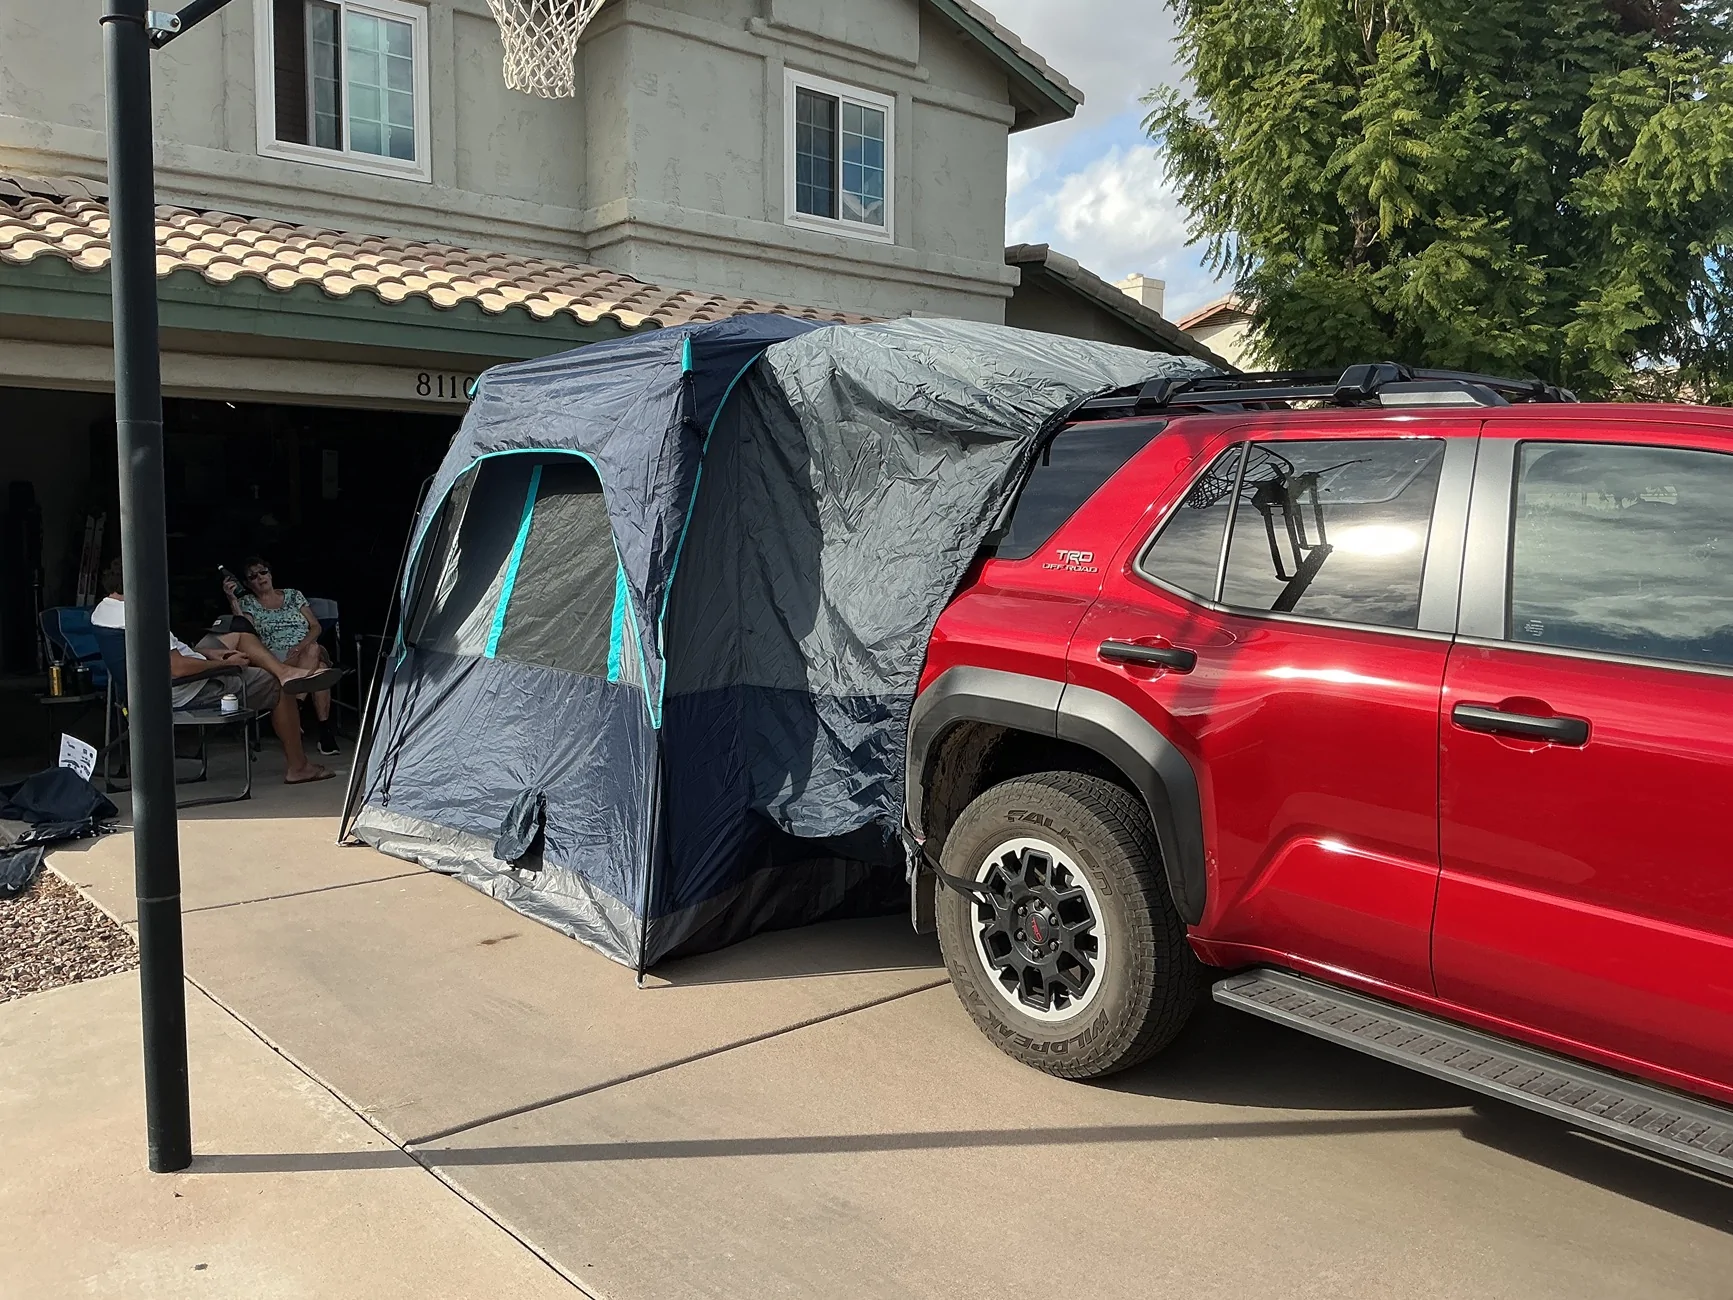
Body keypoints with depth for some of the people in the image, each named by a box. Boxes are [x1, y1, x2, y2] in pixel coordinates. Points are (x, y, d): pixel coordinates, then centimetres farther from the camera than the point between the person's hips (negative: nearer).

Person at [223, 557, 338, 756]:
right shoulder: (247, 602, 15)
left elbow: (316, 626, 11)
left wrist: (302, 646, -9)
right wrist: (232, 599, -11)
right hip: (276, 661, -2)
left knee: (320, 667, -38)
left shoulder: (293, 595, 20)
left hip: (307, 650, 2)